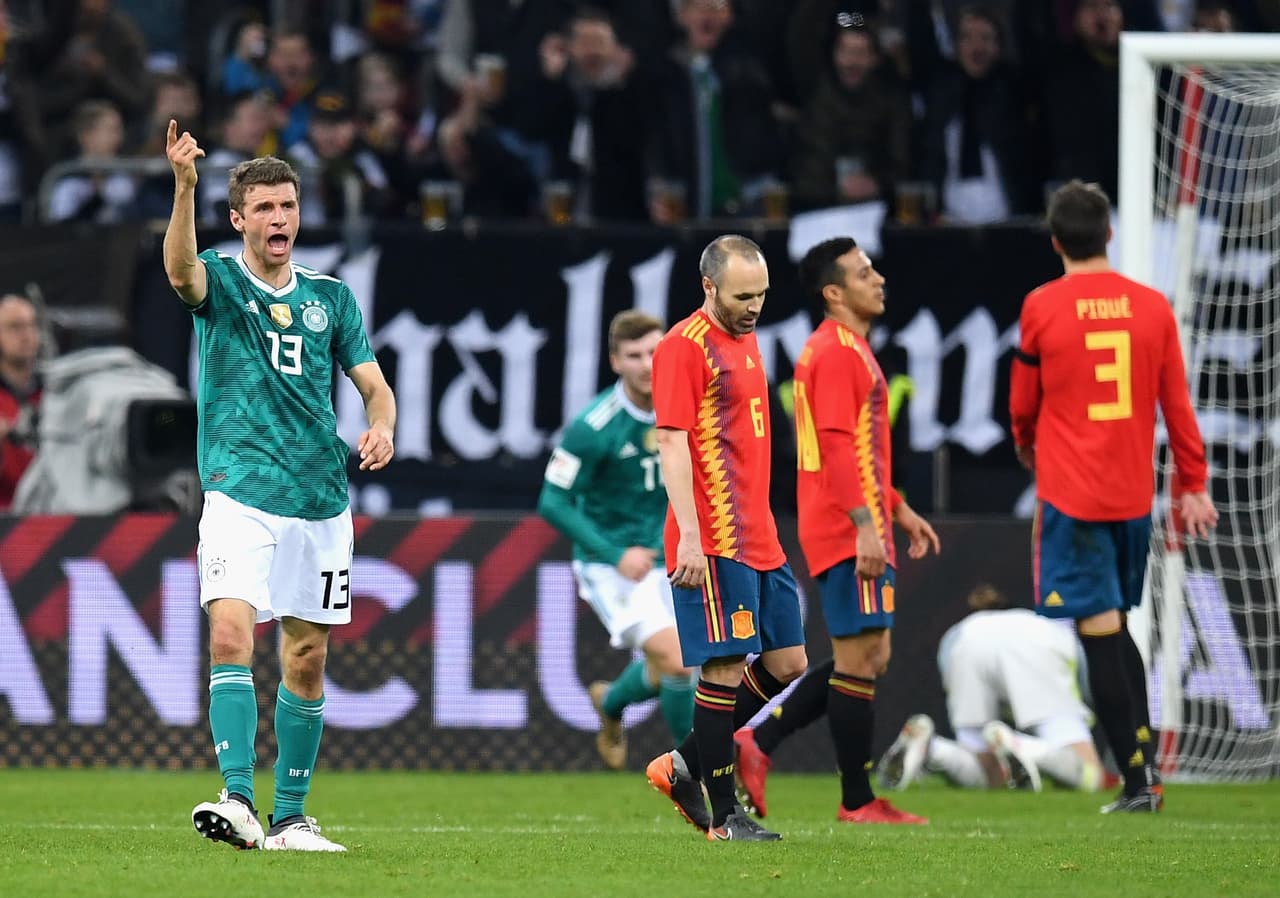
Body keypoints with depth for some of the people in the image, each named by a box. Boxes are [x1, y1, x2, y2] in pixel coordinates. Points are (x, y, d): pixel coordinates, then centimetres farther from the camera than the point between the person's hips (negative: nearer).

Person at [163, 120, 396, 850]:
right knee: (230, 632, -22)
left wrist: (381, 427, -13)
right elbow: (182, 269, -23)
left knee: (307, 660, 6)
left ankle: (289, 818, 15)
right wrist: (185, 187, -41)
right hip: (241, 497, -4)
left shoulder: (330, 296, 11)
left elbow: (374, 384, 11)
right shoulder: (221, 282, 1)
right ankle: (237, 799, -28)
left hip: (322, 502, 4)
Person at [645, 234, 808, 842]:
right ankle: (723, 815, -1)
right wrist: (689, 537, -22)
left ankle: (684, 766, 19)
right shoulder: (684, 347, -10)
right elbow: (673, 444, -15)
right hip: (713, 542, -9)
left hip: (760, 539, 9)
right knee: (726, 667, -7)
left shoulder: (746, 339, 17)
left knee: (787, 662, 9)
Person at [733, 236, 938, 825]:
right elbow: (837, 445, -21)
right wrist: (866, 526, -25)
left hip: (856, 530, 10)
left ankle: (757, 747, 12)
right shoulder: (837, 351, -13)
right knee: (860, 658, -6)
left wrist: (899, 511, 26)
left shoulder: (844, 350, 20)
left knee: (867, 658, 12)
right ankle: (857, 803, -2)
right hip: (848, 531, -10)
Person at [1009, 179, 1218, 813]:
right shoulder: (1152, 307, 2)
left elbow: (1022, 406, 6)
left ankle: (1136, 781, -7)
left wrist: (1028, 449, 27)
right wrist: (1193, 486, 12)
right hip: (1134, 493, 4)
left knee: (1101, 635, -4)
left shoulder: (1041, 308, -6)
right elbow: (1177, 403, 5)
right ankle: (1145, 758, 8)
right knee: (1117, 630, 18)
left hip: (1071, 493, -4)